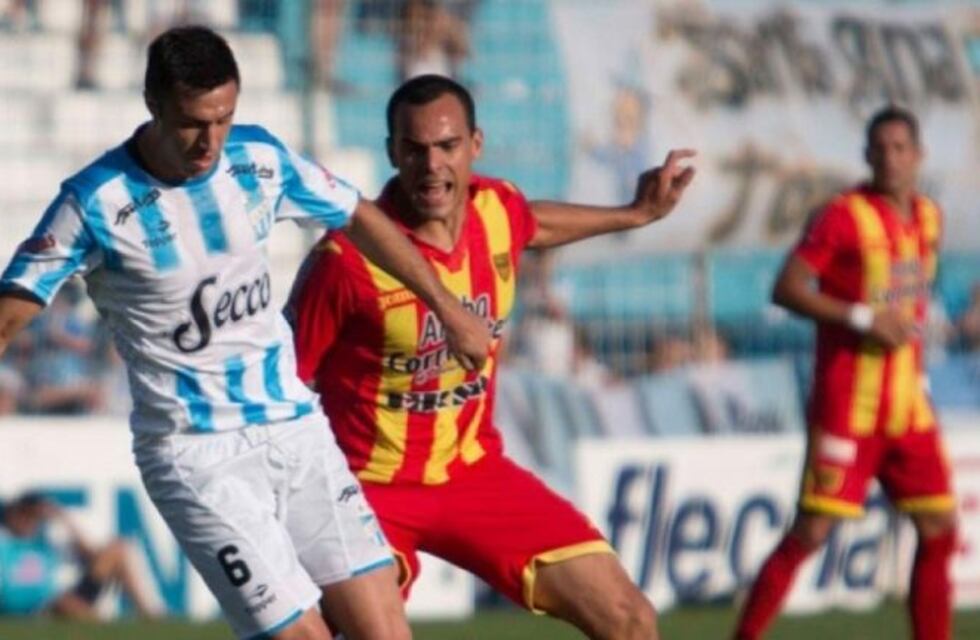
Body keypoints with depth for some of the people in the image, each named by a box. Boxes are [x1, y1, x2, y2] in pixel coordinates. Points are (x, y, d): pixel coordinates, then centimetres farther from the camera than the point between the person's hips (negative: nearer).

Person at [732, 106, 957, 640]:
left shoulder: (928, 217, 11)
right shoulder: (844, 216, -11)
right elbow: (786, 288, -16)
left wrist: (909, 330, 14)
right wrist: (864, 319, -21)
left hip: (908, 406, 7)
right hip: (849, 408, -7)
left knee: (939, 529, 5)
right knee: (812, 530, -9)